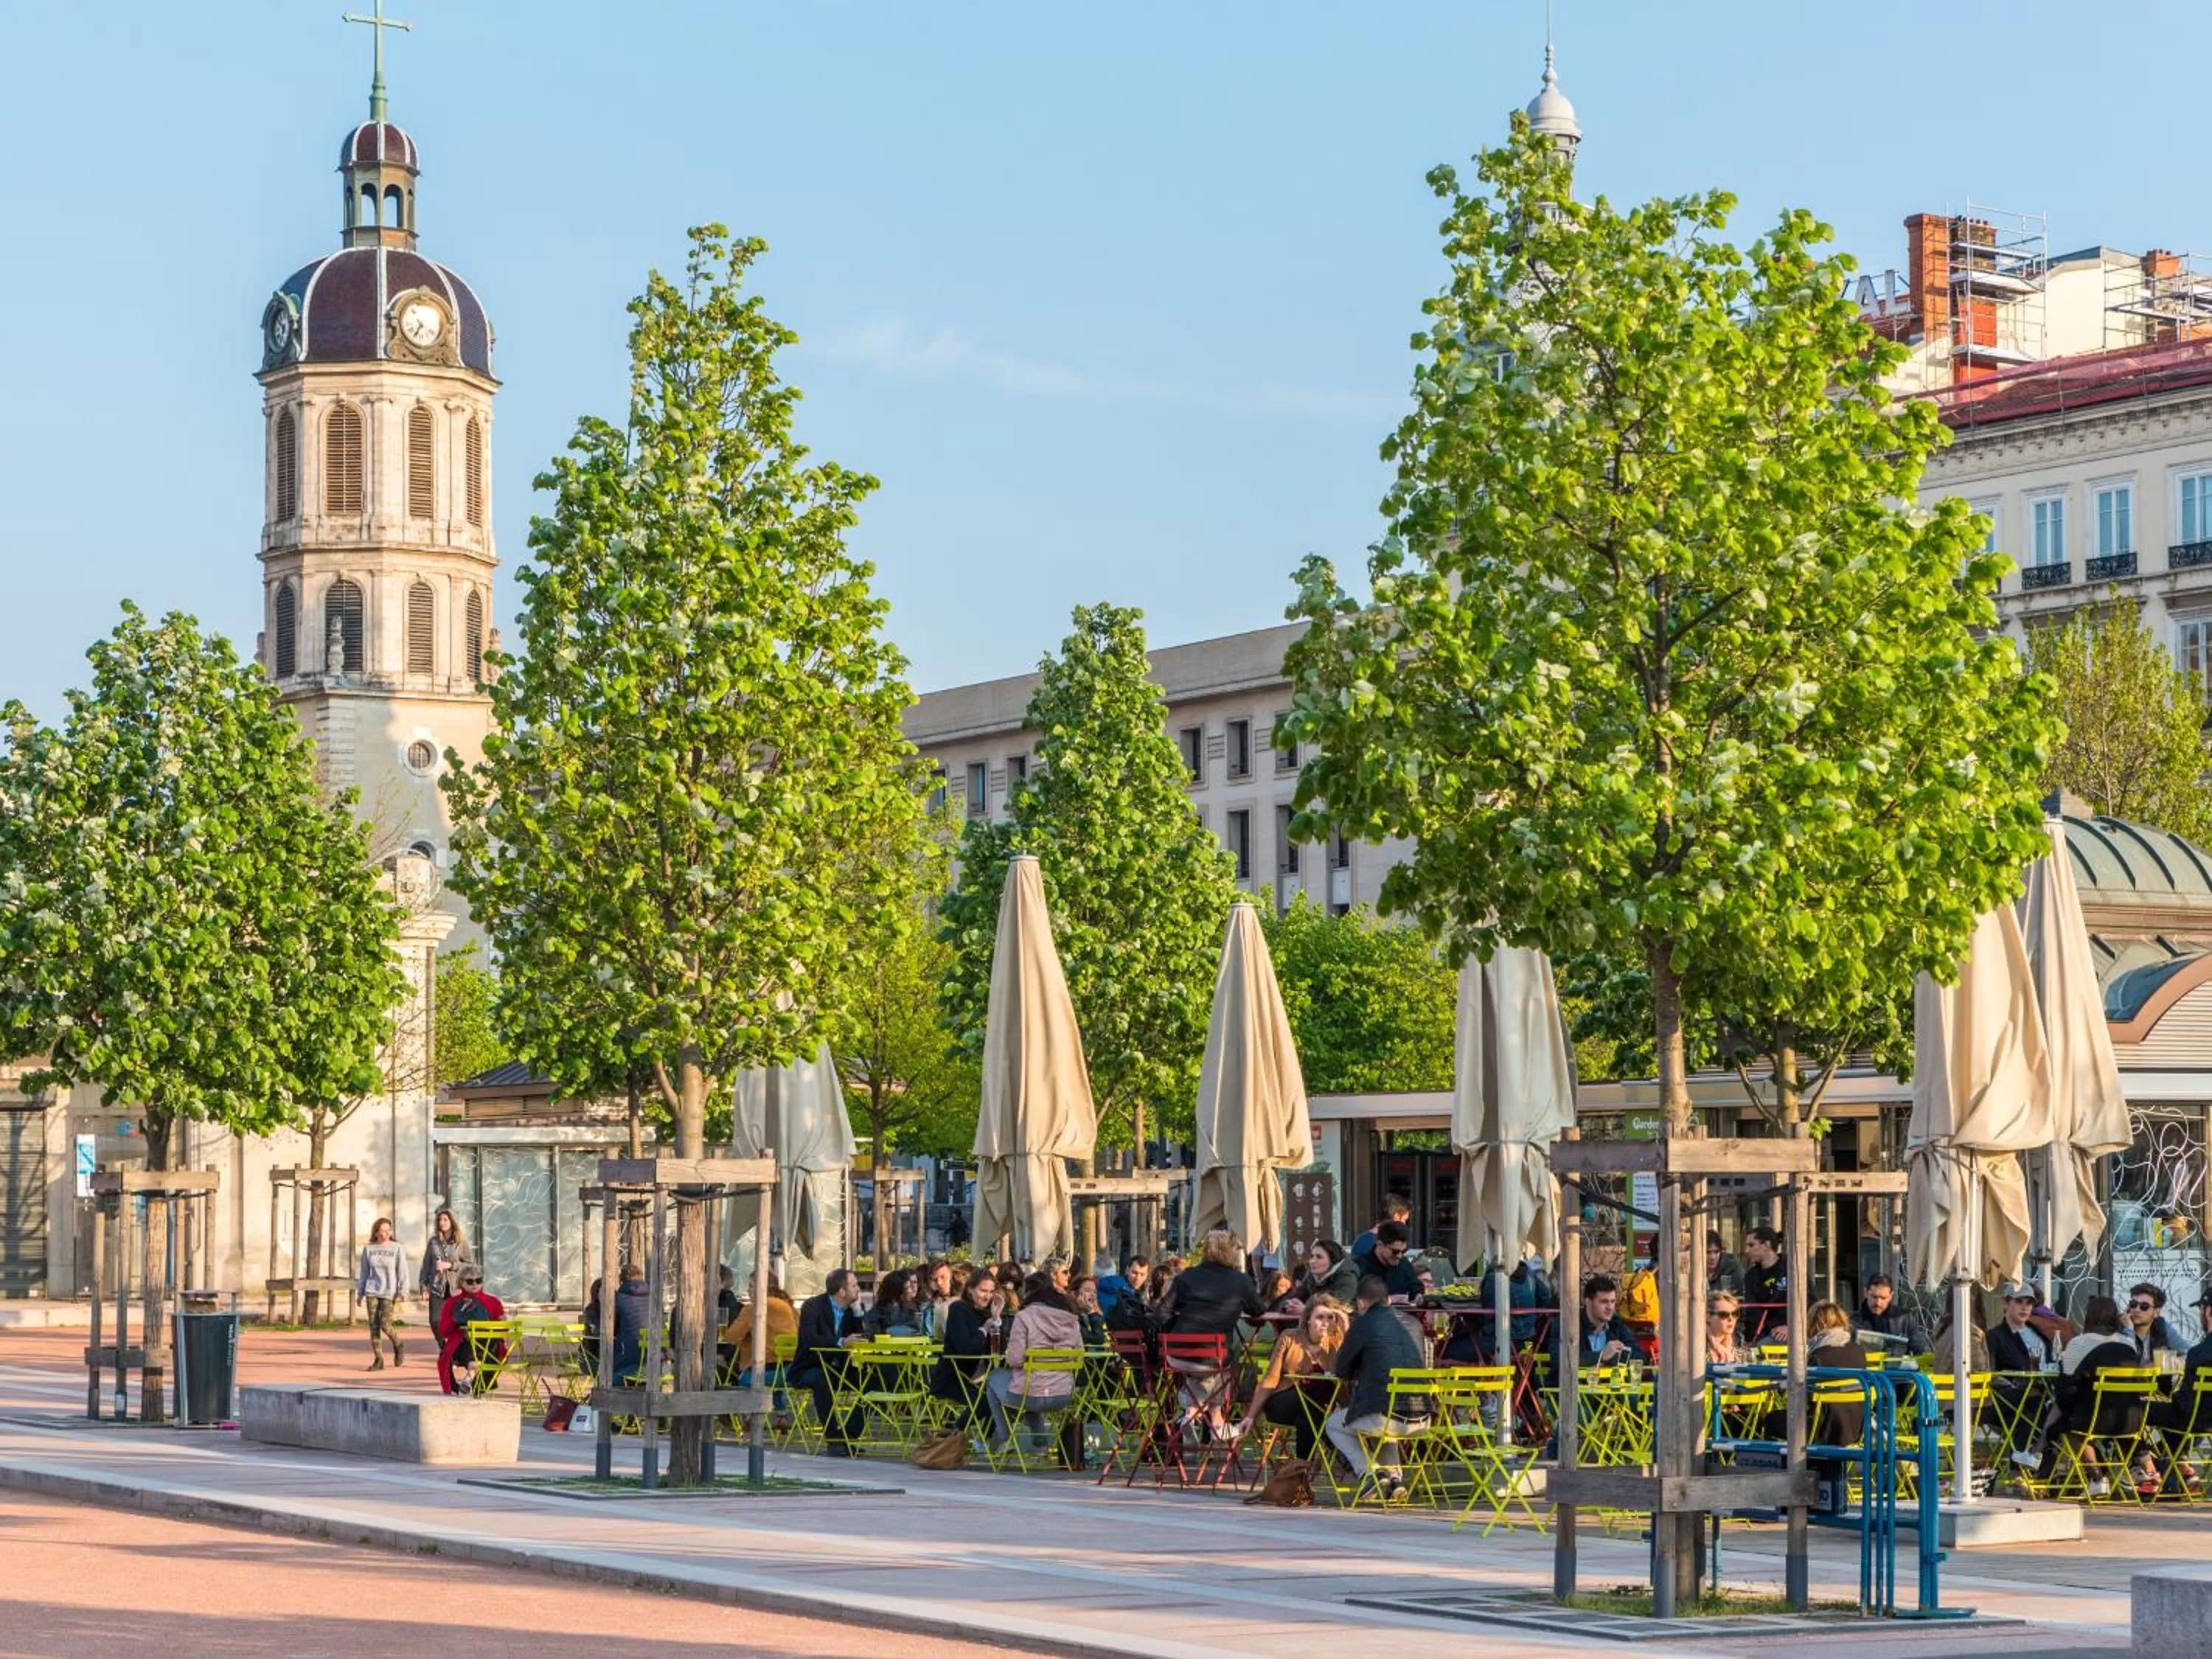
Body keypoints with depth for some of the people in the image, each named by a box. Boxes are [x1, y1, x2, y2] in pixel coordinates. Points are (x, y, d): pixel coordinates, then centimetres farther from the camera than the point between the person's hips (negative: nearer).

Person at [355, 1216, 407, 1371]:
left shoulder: (396, 1249, 1)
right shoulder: (368, 1249, 8)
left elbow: (402, 1271, -2)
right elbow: (364, 1272, 13)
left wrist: (403, 1291, -11)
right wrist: (360, 1293, 12)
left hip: (389, 1293, -3)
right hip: (372, 1292, 3)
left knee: (386, 1325, -12)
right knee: (374, 1326, -2)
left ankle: (398, 1346, 17)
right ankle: (378, 1360, 3)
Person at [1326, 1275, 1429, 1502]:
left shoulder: (1363, 1323, -1)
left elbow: (1341, 1372, 8)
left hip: (1385, 1418, -6)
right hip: (1421, 1419, 6)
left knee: (1333, 1425, 23)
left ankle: (1369, 1471, 3)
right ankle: (1395, 1477, 20)